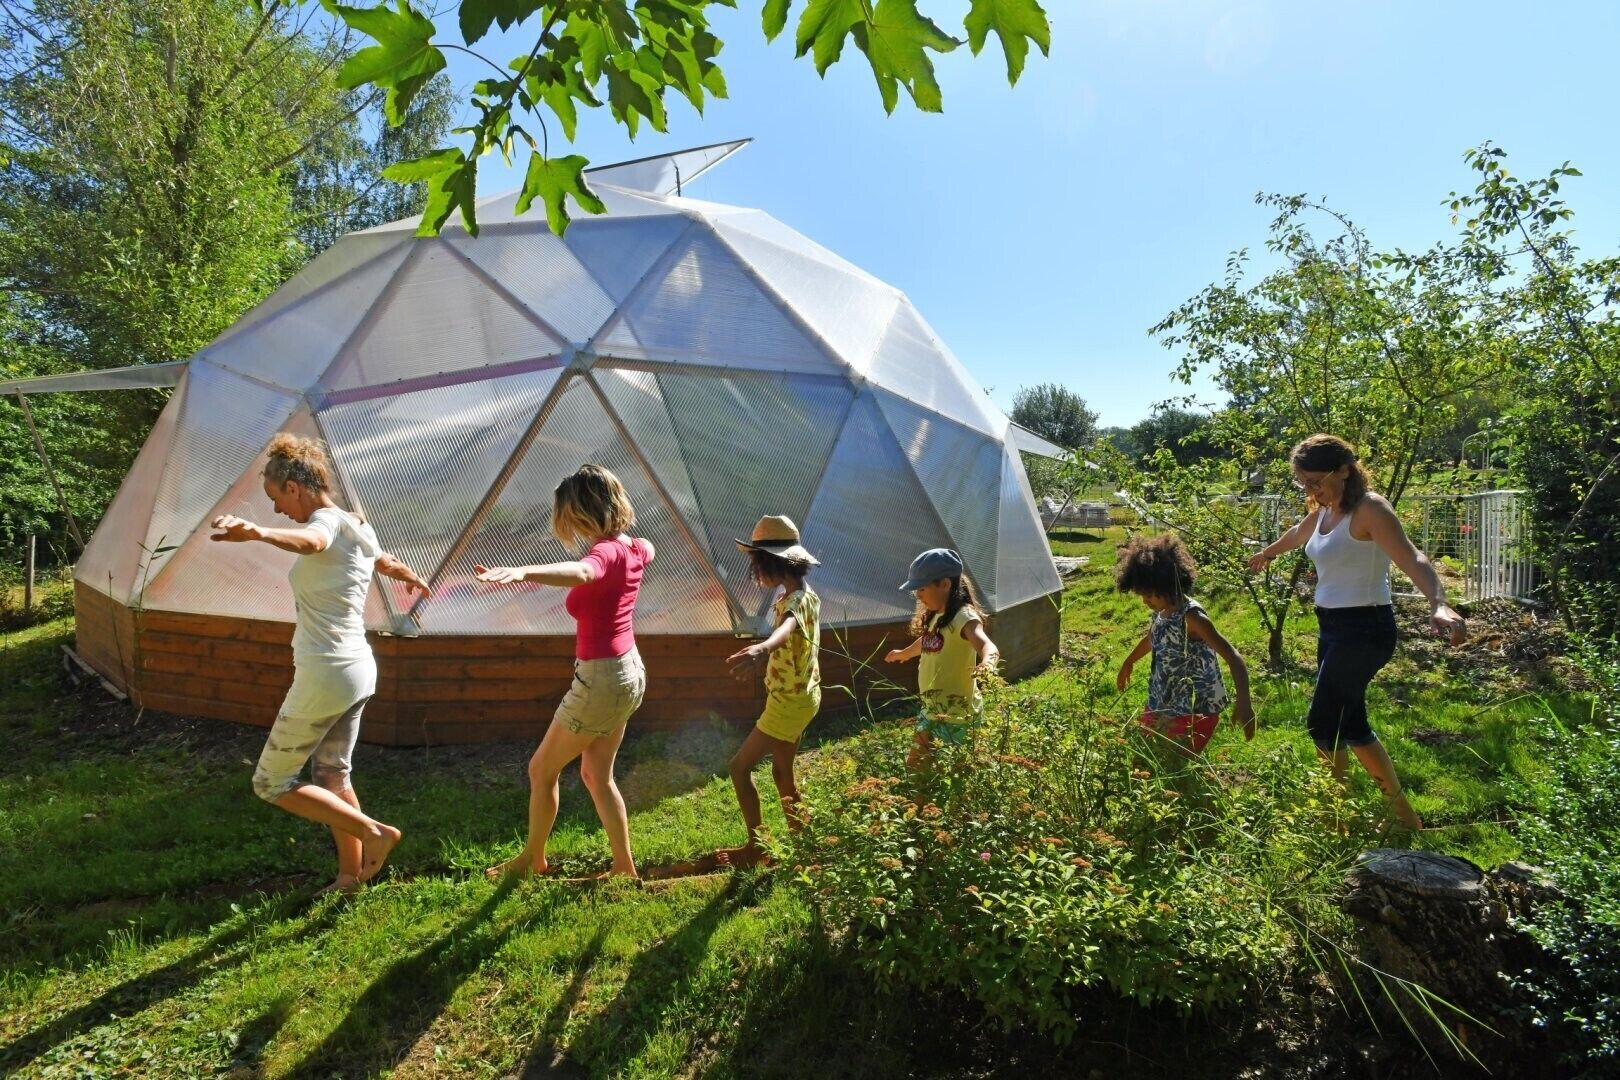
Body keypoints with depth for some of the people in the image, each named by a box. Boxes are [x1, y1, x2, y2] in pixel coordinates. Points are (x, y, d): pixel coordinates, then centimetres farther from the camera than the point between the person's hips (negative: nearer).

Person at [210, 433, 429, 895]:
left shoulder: (328, 522, -15)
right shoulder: (358, 529, 12)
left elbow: (309, 542, -42)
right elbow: (388, 564, 34)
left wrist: (257, 532, -63)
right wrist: (413, 579, 57)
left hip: (324, 675, -9)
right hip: (359, 669, 9)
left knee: (271, 782, 7)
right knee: (331, 775, 21)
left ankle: (373, 831, 0)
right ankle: (351, 875, 28)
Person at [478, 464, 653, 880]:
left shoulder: (606, 552, -22)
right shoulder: (632, 548, 3)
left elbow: (580, 572, -48)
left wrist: (522, 572, -65)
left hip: (600, 679, -9)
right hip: (627, 672, 9)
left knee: (542, 769, 12)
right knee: (597, 775, 21)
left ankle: (532, 859, 31)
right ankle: (624, 867, 27)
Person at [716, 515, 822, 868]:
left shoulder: (794, 601, -27)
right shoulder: (807, 594, 4)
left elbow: (787, 627, -54)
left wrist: (763, 648, -76)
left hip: (789, 702, -10)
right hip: (802, 696, 10)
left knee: (739, 767, 2)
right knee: (782, 771, 21)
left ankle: (756, 846, 12)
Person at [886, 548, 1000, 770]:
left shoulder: (964, 617, -21)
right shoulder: (935, 617, 8)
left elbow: (987, 645, -40)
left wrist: (987, 663, -64)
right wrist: (904, 653, 51)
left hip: (957, 715, -10)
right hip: (931, 710, 10)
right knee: (915, 766, 21)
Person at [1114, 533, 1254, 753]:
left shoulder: (1192, 617, -22)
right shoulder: (1161, 612, 3)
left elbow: (1233, 657, -29)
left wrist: (1244, 702, -43)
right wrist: (1128, 663, 41)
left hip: (1194, 714, -9)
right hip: (1161, 709, 9)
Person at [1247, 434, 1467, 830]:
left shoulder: (1369, 509, -17)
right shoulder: (1324, 510, 9)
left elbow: (1412, 559, -31)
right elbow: (1297, 535, 31)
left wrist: (1439, 604, -49)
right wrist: (1265, 554, 50)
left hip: (1363, 629, -9)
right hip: (1332, 627, 9)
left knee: (1322, 726, -6)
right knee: (1350, 726, 16)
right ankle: (1404, 815, 31)